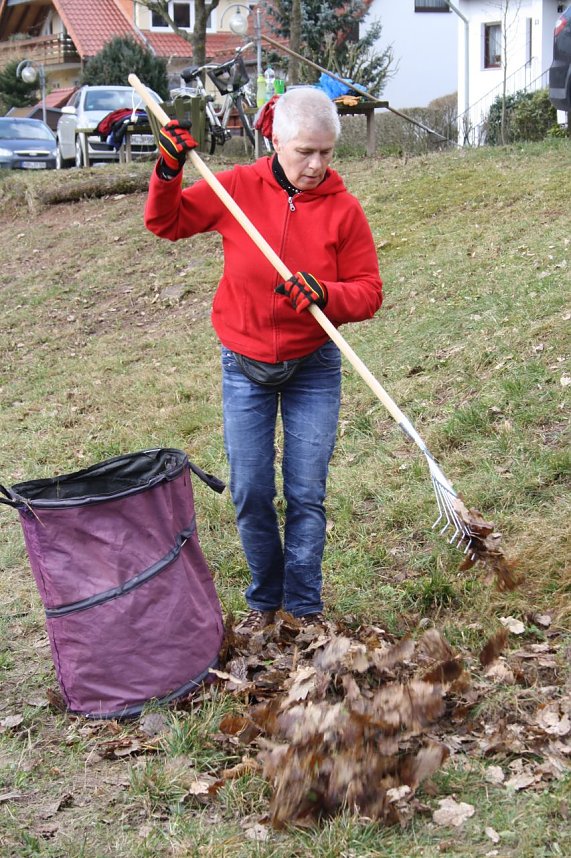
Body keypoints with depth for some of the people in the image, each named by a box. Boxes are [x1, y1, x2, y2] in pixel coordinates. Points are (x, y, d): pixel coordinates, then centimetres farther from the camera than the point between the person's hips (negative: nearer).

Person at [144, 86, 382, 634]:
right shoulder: (239, 188, -8)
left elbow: (368, 293, -7)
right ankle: (264, 599, 25)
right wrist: (168, 173, -15)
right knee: (250, 494, 6)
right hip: (244, 367, 1)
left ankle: (305, 607, 19)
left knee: (306, 494, 3)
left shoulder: (343, 209, -9)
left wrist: (324, 295, -27)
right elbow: (166, 223, 3)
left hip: (313, 368, -1)